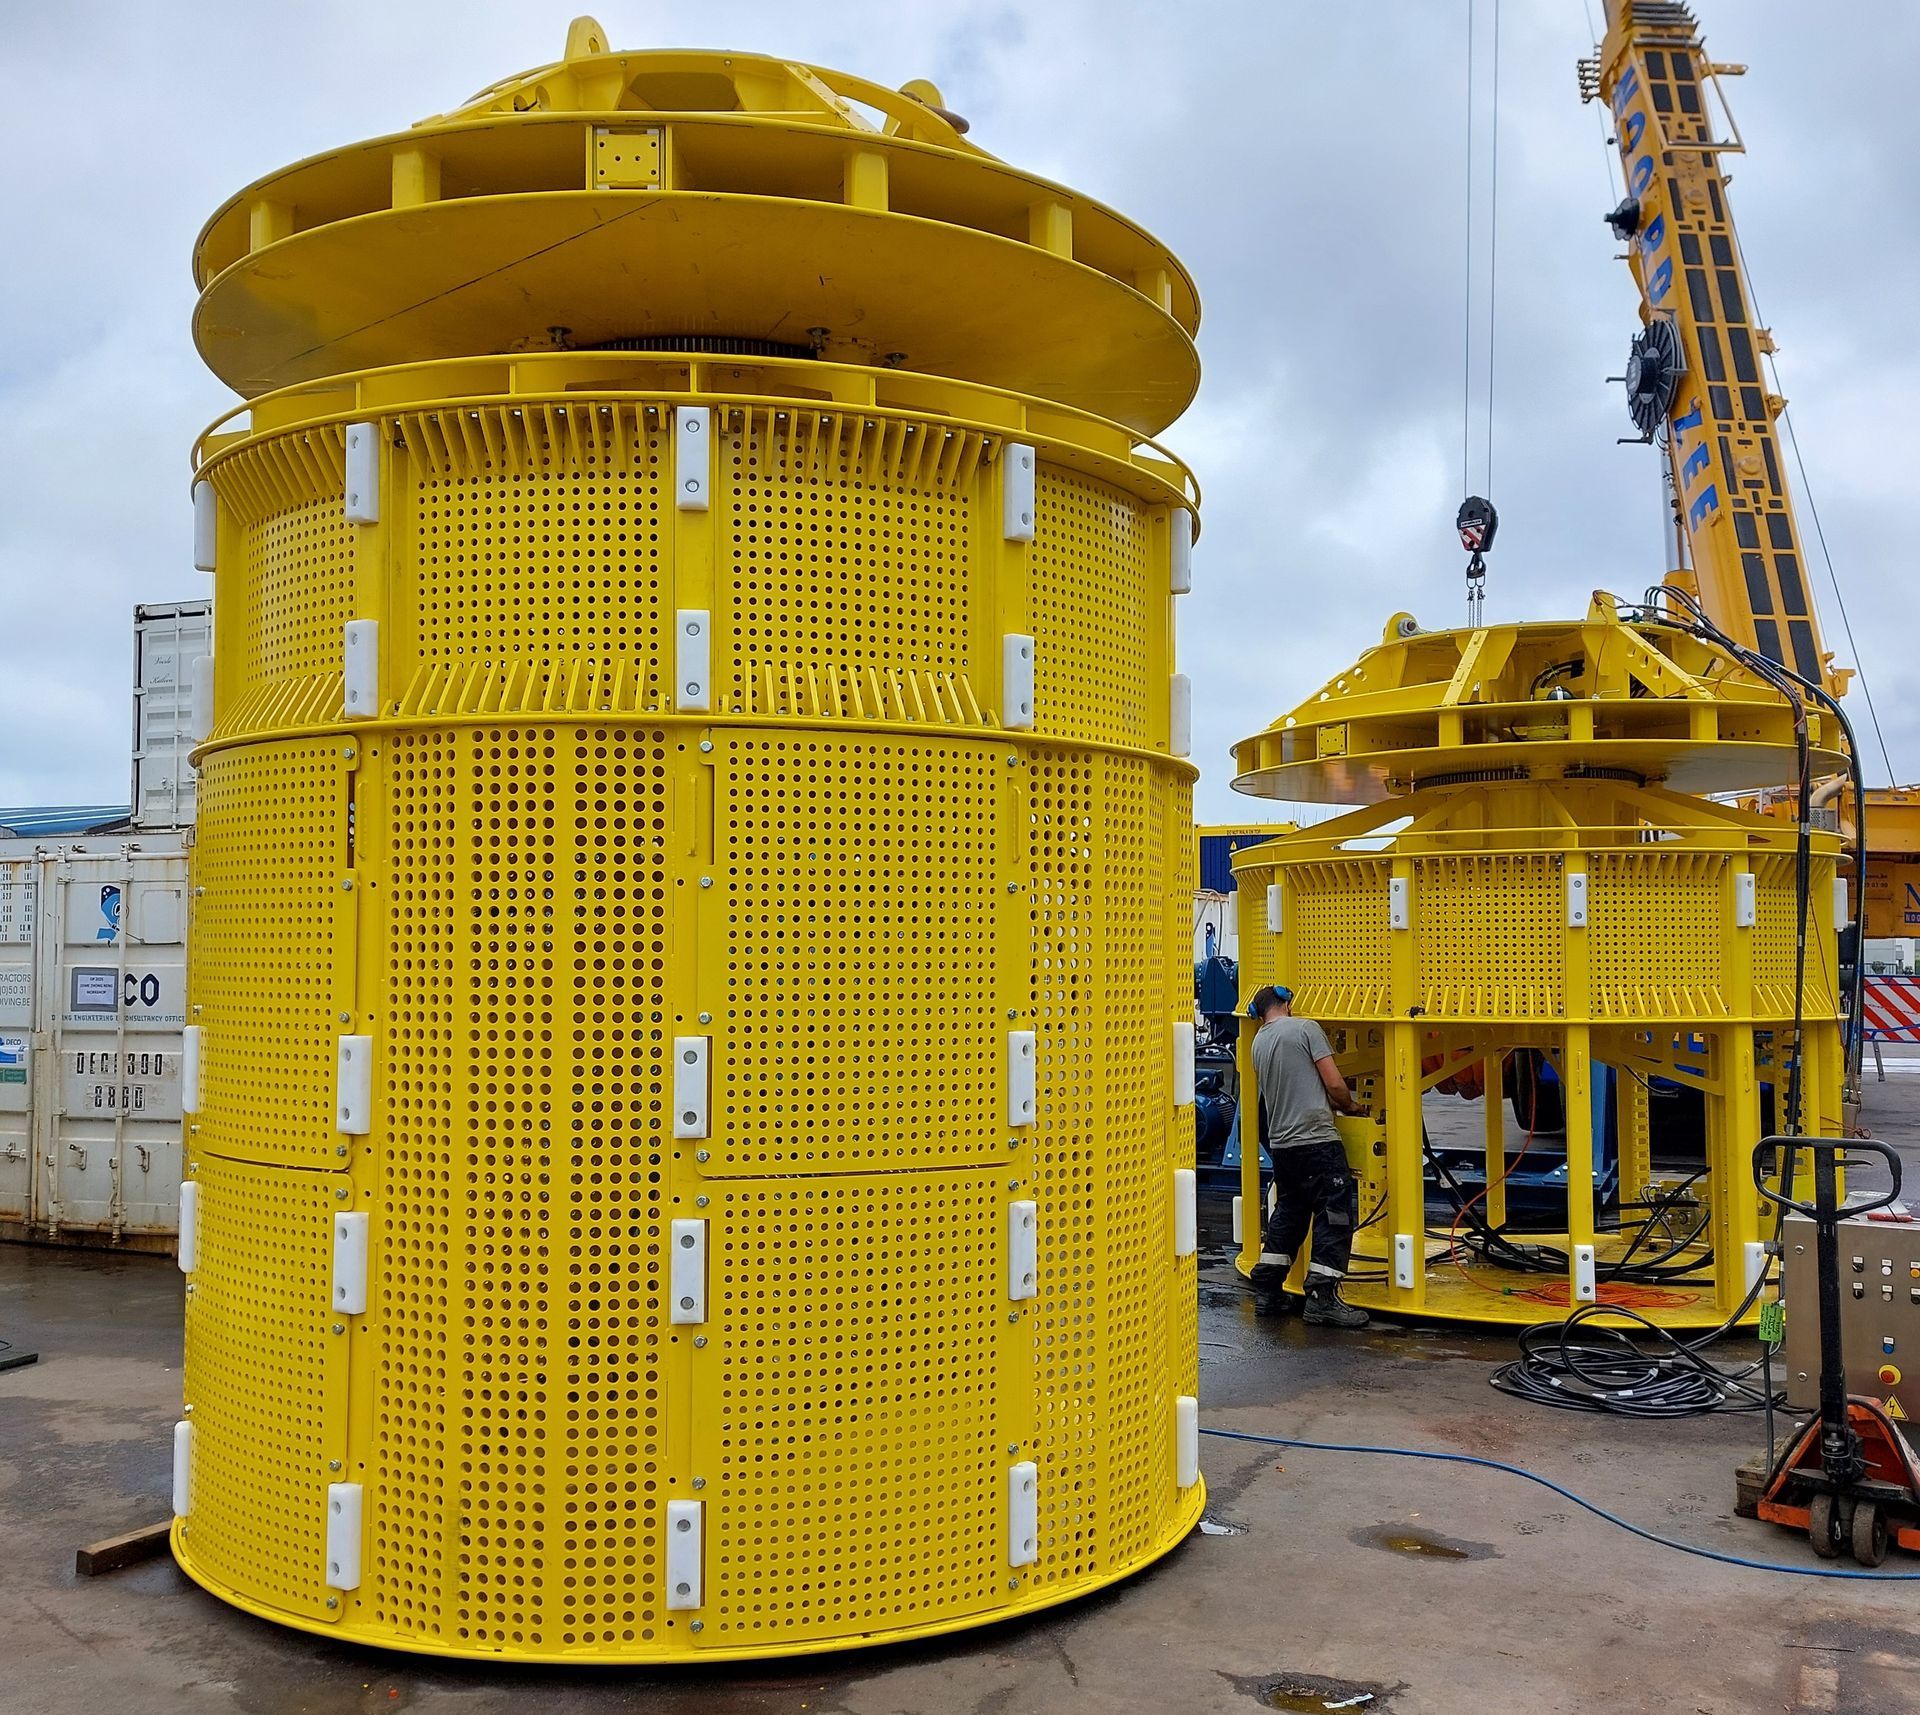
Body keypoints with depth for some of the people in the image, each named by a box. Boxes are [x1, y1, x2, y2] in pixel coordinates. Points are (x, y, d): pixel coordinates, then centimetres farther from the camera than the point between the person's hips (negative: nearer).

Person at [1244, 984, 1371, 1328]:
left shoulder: (1258, 1042, 14)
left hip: (1281, 1143, 7)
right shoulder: (1305, 1028, -5)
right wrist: (1350, 1105, 10)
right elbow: (1334, 1084, -9)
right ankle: (1322, 1298, -5)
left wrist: (1331, 1103, 26)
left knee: (1288, 1213, 19)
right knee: (1335, 1216, -3)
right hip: (1317, 1139, -7)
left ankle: (1268, 1290, 21)